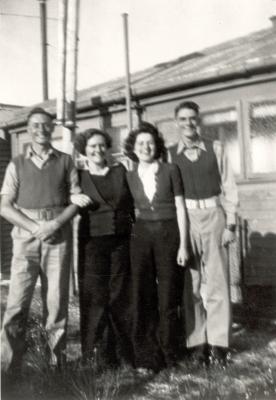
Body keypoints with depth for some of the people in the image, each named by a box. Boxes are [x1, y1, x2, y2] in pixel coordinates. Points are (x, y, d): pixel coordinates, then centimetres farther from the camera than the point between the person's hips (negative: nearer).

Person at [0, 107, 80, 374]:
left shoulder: (65, 162, 9)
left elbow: (76, 200, 5)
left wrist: (55, 224, -11)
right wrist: (35, 228, -10)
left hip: (59, 238, 0)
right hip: (25, 238, 0)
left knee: (56, 301, 4)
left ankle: (57, 361, 15)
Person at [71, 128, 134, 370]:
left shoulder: (121, 171, 10)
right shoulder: (78, 176, 4)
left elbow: (133, 203, 11)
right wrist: (73, 198, -14)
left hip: (122, 240, 2)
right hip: (93, 242, -2)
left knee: (121, 296, 7)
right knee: (96, 297, -1)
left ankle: (124, 350, 18)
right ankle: (99, 354, 10)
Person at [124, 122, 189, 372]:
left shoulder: (170, 171, -1)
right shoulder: (130, 176, 7)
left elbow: (180, 208, -2)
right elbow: (135, 209, 13)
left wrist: (183, 244, -7)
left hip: (169, 233, -2)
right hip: (141, 236, 2)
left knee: (168, 295, 3)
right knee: (143, 296, 2)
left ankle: (168, 355, 18)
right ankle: (146, 357, 13)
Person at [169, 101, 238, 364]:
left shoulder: (215, 148, 6)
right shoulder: (169, 154, 5)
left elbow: (229, 188, 5)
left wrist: (230, 224, 0)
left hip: (213, 217, 0)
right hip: (184, 219, 0)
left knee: (216, 281, 2)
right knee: (190, 283, 5)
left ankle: (218, 343, 11)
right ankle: (197, 343, 14)